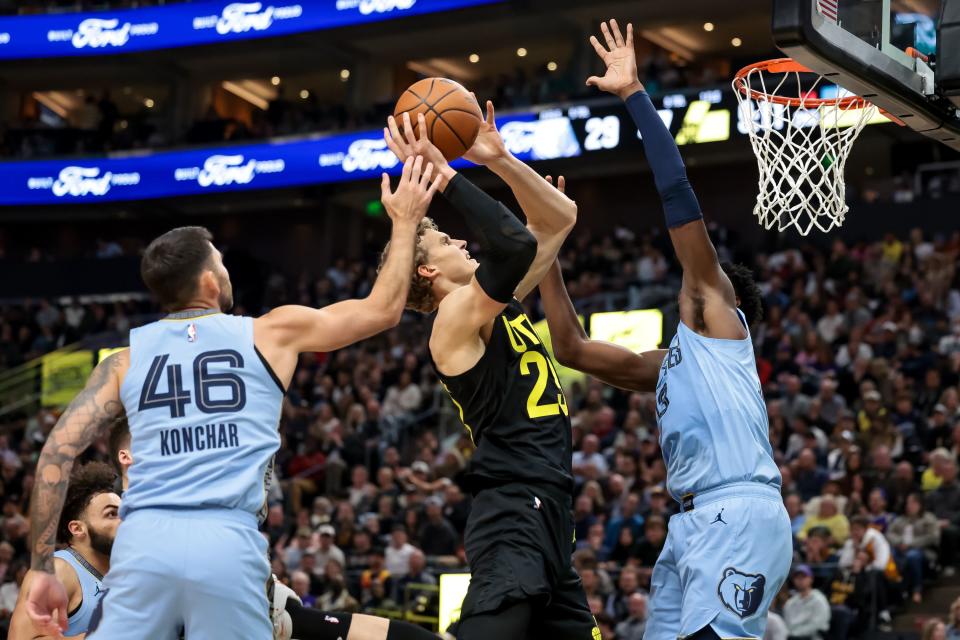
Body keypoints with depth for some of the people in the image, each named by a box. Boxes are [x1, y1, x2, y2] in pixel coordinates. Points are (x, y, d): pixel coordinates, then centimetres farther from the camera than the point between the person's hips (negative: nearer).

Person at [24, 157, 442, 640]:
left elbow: (58, 450, 7)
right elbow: (382, 310, 24)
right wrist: (405, 221, 36)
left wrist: (43, 569, 9)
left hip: (144, 537, 1)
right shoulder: (270, 333, 14)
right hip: (227, 542, -1)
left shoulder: (127, 358, 17)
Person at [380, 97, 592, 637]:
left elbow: (561, 217, 22)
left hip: (548, 511, 10)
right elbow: (517, 244, -26)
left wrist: (499, 159, 11)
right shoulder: (456, 313, -8)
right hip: (512, 511, -10)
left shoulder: (502, 301, 19)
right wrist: (443, 175, -19)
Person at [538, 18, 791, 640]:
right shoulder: (665, 366, 29)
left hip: (739, 514, -9)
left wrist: (635, 94, 1)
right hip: (693, 521, 9)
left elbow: (679, 193, 0)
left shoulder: (717, 317, 8)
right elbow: (572, 349, 30)